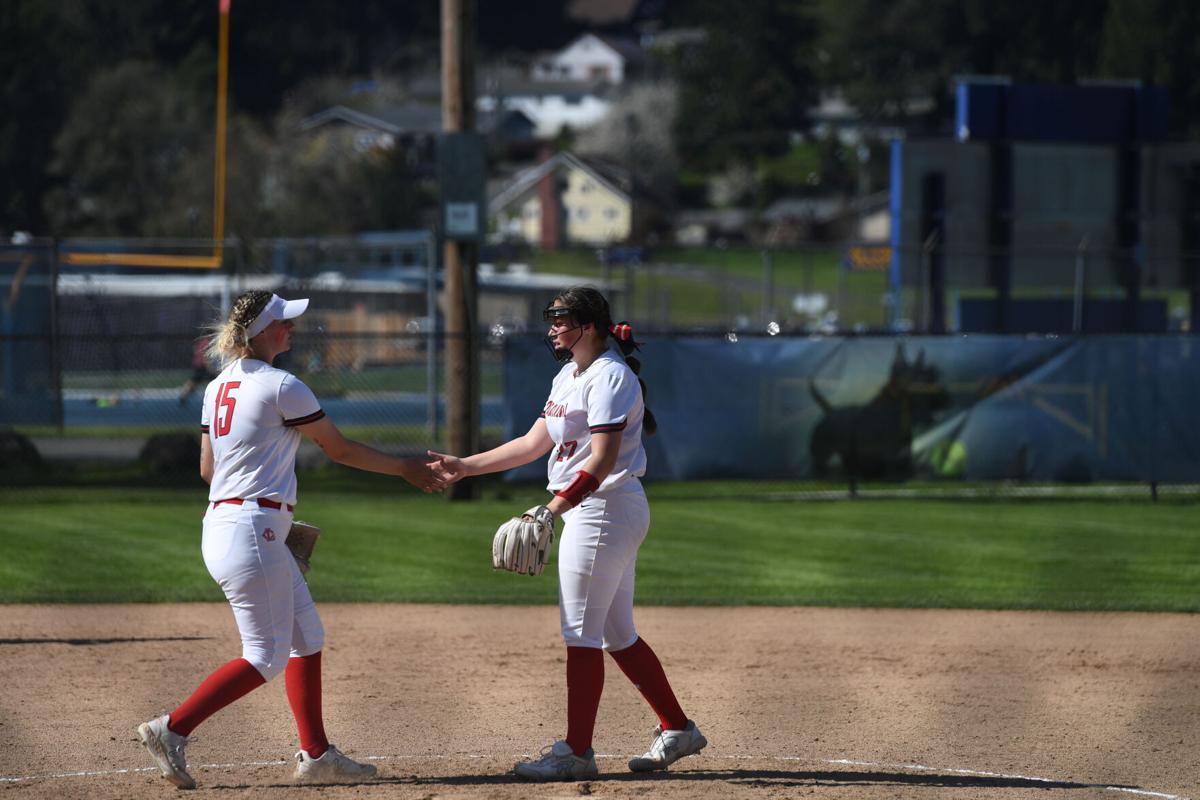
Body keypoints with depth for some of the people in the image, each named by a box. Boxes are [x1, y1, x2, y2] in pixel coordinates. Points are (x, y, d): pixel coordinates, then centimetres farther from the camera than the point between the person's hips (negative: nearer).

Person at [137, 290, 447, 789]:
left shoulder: (218, 388, 12)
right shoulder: (281, 387, -12)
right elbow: (339, 449, -5)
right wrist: (404, 469, 7)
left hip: (222, 520, 10)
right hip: (252, 535, -10)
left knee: (307, 637, 15)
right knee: (267, 656, -6)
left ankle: (315, 756, 16)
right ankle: (173, 729, -11)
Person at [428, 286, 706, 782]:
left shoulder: (609, 377, -15)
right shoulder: (569, 377, 15)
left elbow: (601, 461, -25)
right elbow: (533, 444, 19)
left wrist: (552, 510, -33)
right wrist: (465, 466, 14)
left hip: (604, 509, -10)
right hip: (587, 512, 10)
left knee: (581, 631, -7)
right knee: (616, 633, 14)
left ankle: (576, 752, -3)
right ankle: (677, 730, 20)